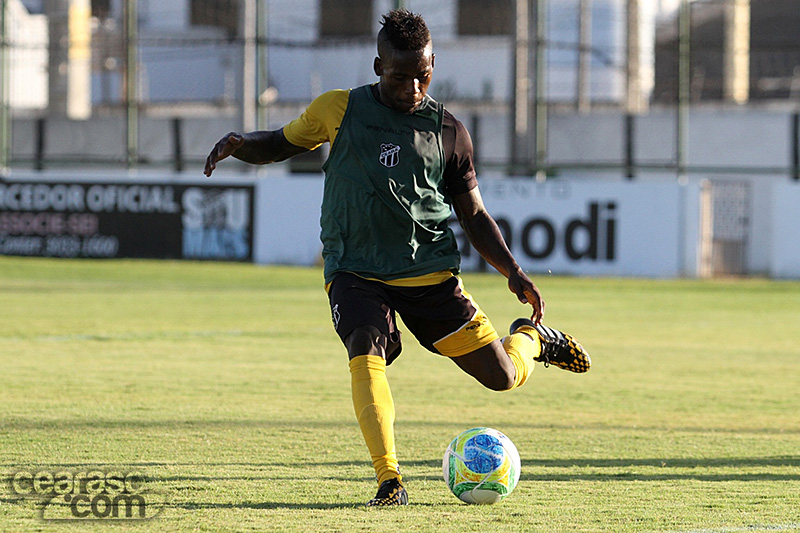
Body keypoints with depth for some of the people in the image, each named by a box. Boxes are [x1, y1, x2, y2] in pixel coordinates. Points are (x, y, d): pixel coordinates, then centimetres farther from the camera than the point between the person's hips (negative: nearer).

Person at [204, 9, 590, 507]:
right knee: (366, 355, -31)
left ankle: (530, 335, 38)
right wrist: (238, 144, -8)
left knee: (504, 376, 2)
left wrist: (513, 271, -1)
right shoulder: (338, 110, 1)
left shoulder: (449, 131, 4)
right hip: (356, 272, -1)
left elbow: (473, 214, 11)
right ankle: (390, 480, -29)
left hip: (432, 273, 1)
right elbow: (280, 144, 15)